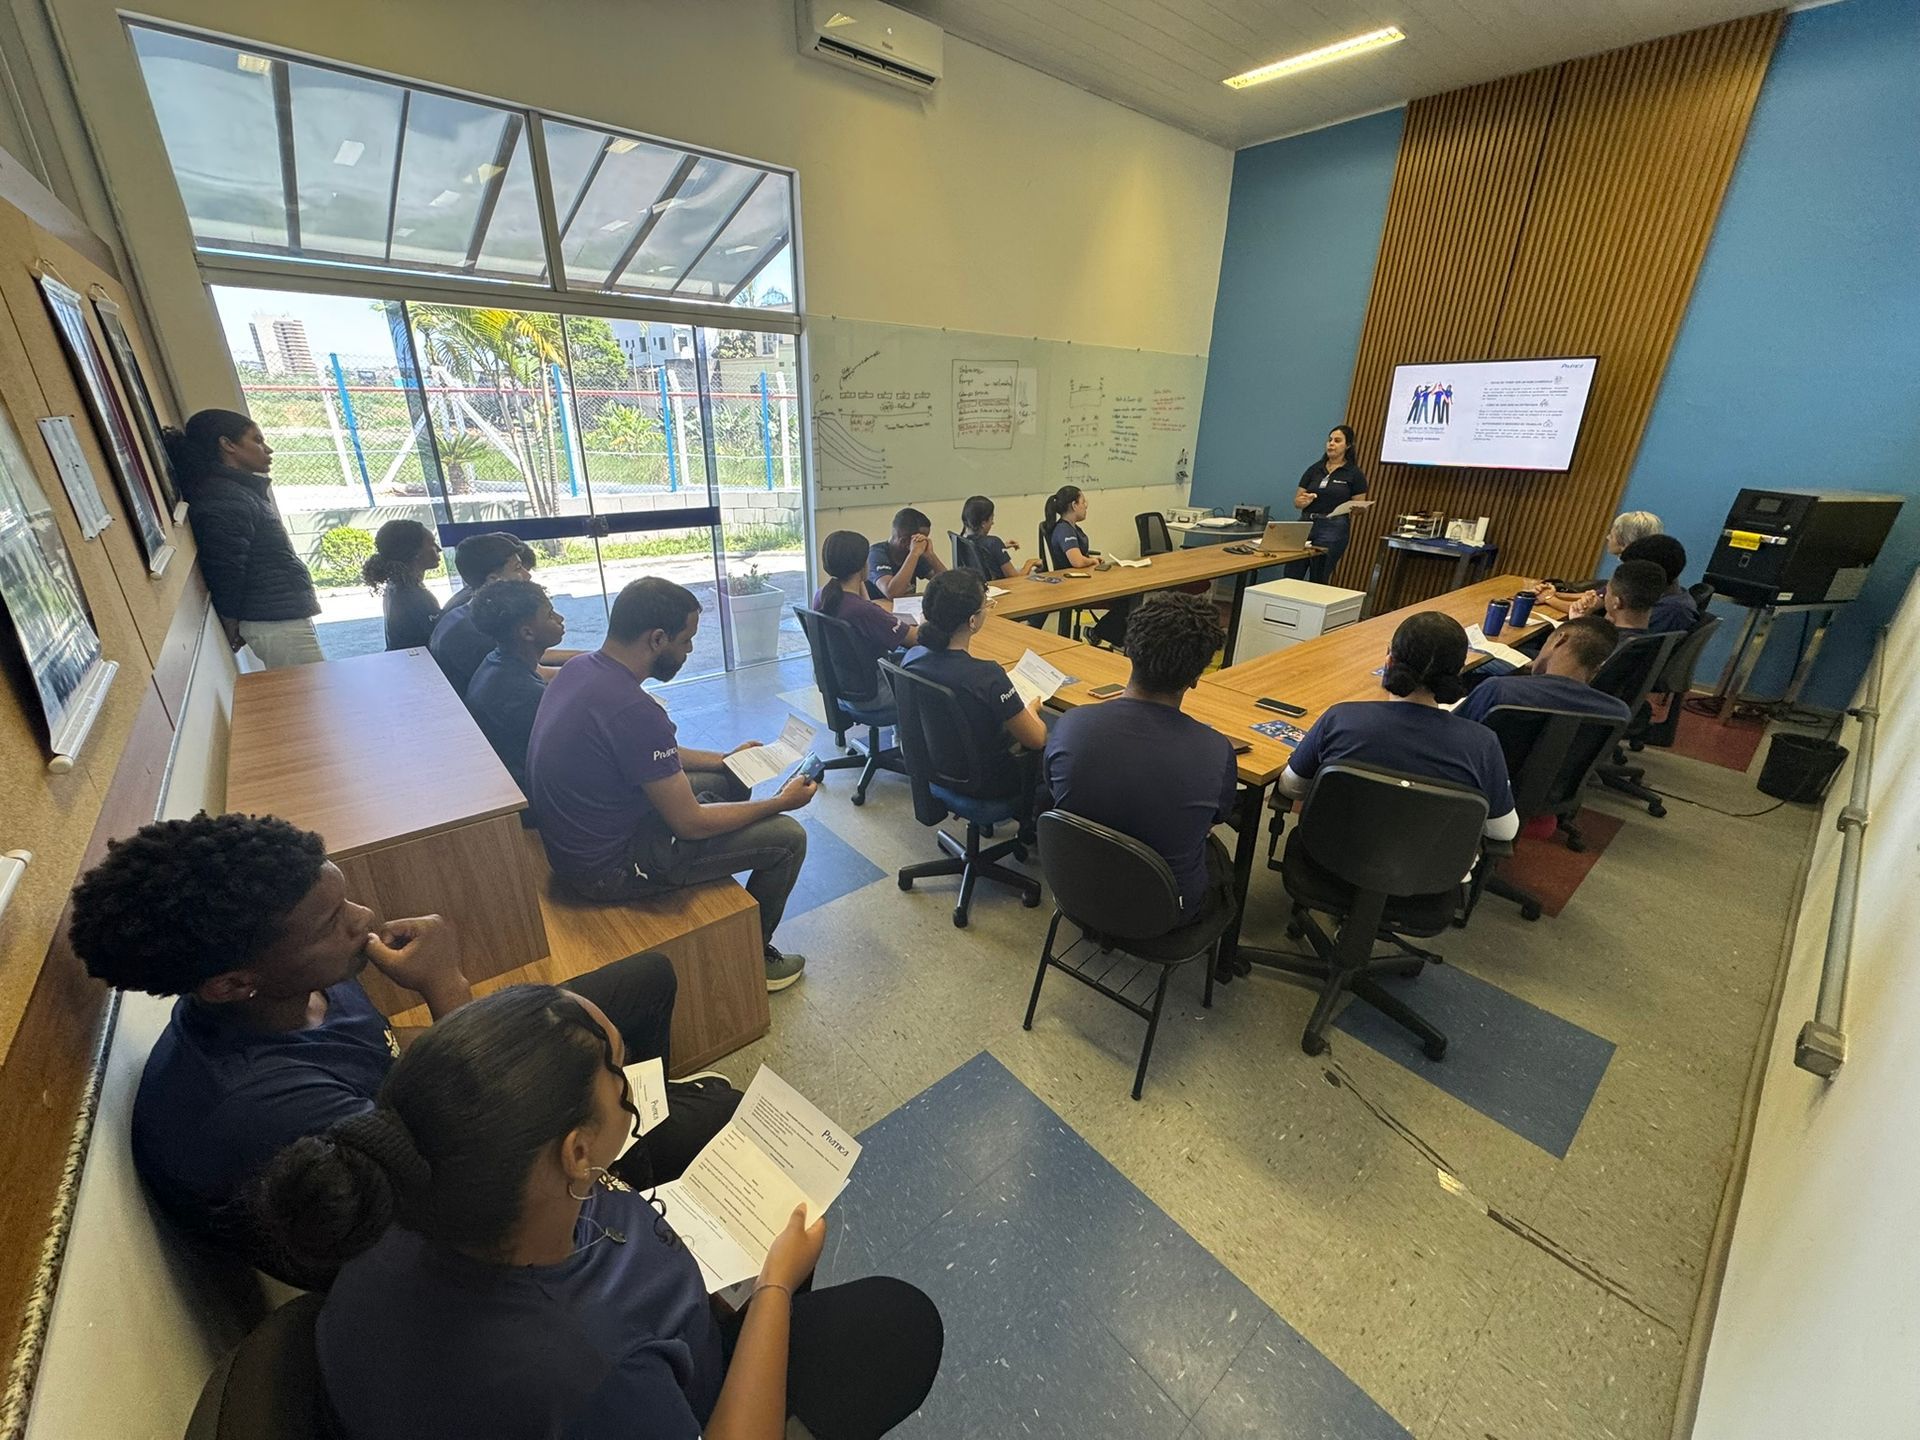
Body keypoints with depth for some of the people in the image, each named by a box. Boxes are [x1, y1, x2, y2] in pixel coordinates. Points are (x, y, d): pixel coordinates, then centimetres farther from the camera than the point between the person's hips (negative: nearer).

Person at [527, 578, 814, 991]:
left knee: (730, 783, 20)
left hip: (572, 836, 9)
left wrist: (722, 760, 15)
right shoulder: (632, 709, -32)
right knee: (787, 837, -6)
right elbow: (690, 823, -23)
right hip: (606, 867, -9)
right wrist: (781, 802, -11)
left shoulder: (579, 667, -3)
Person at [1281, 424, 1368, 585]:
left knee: (1318, 580, -1)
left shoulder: (1354, 474, 0)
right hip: (1306, 525, 3)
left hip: (1334, 530, -3)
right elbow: (1297, 501, 9)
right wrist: (1304, 501, -14)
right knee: (1290, 576, -5)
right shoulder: (1314, 469, 9)